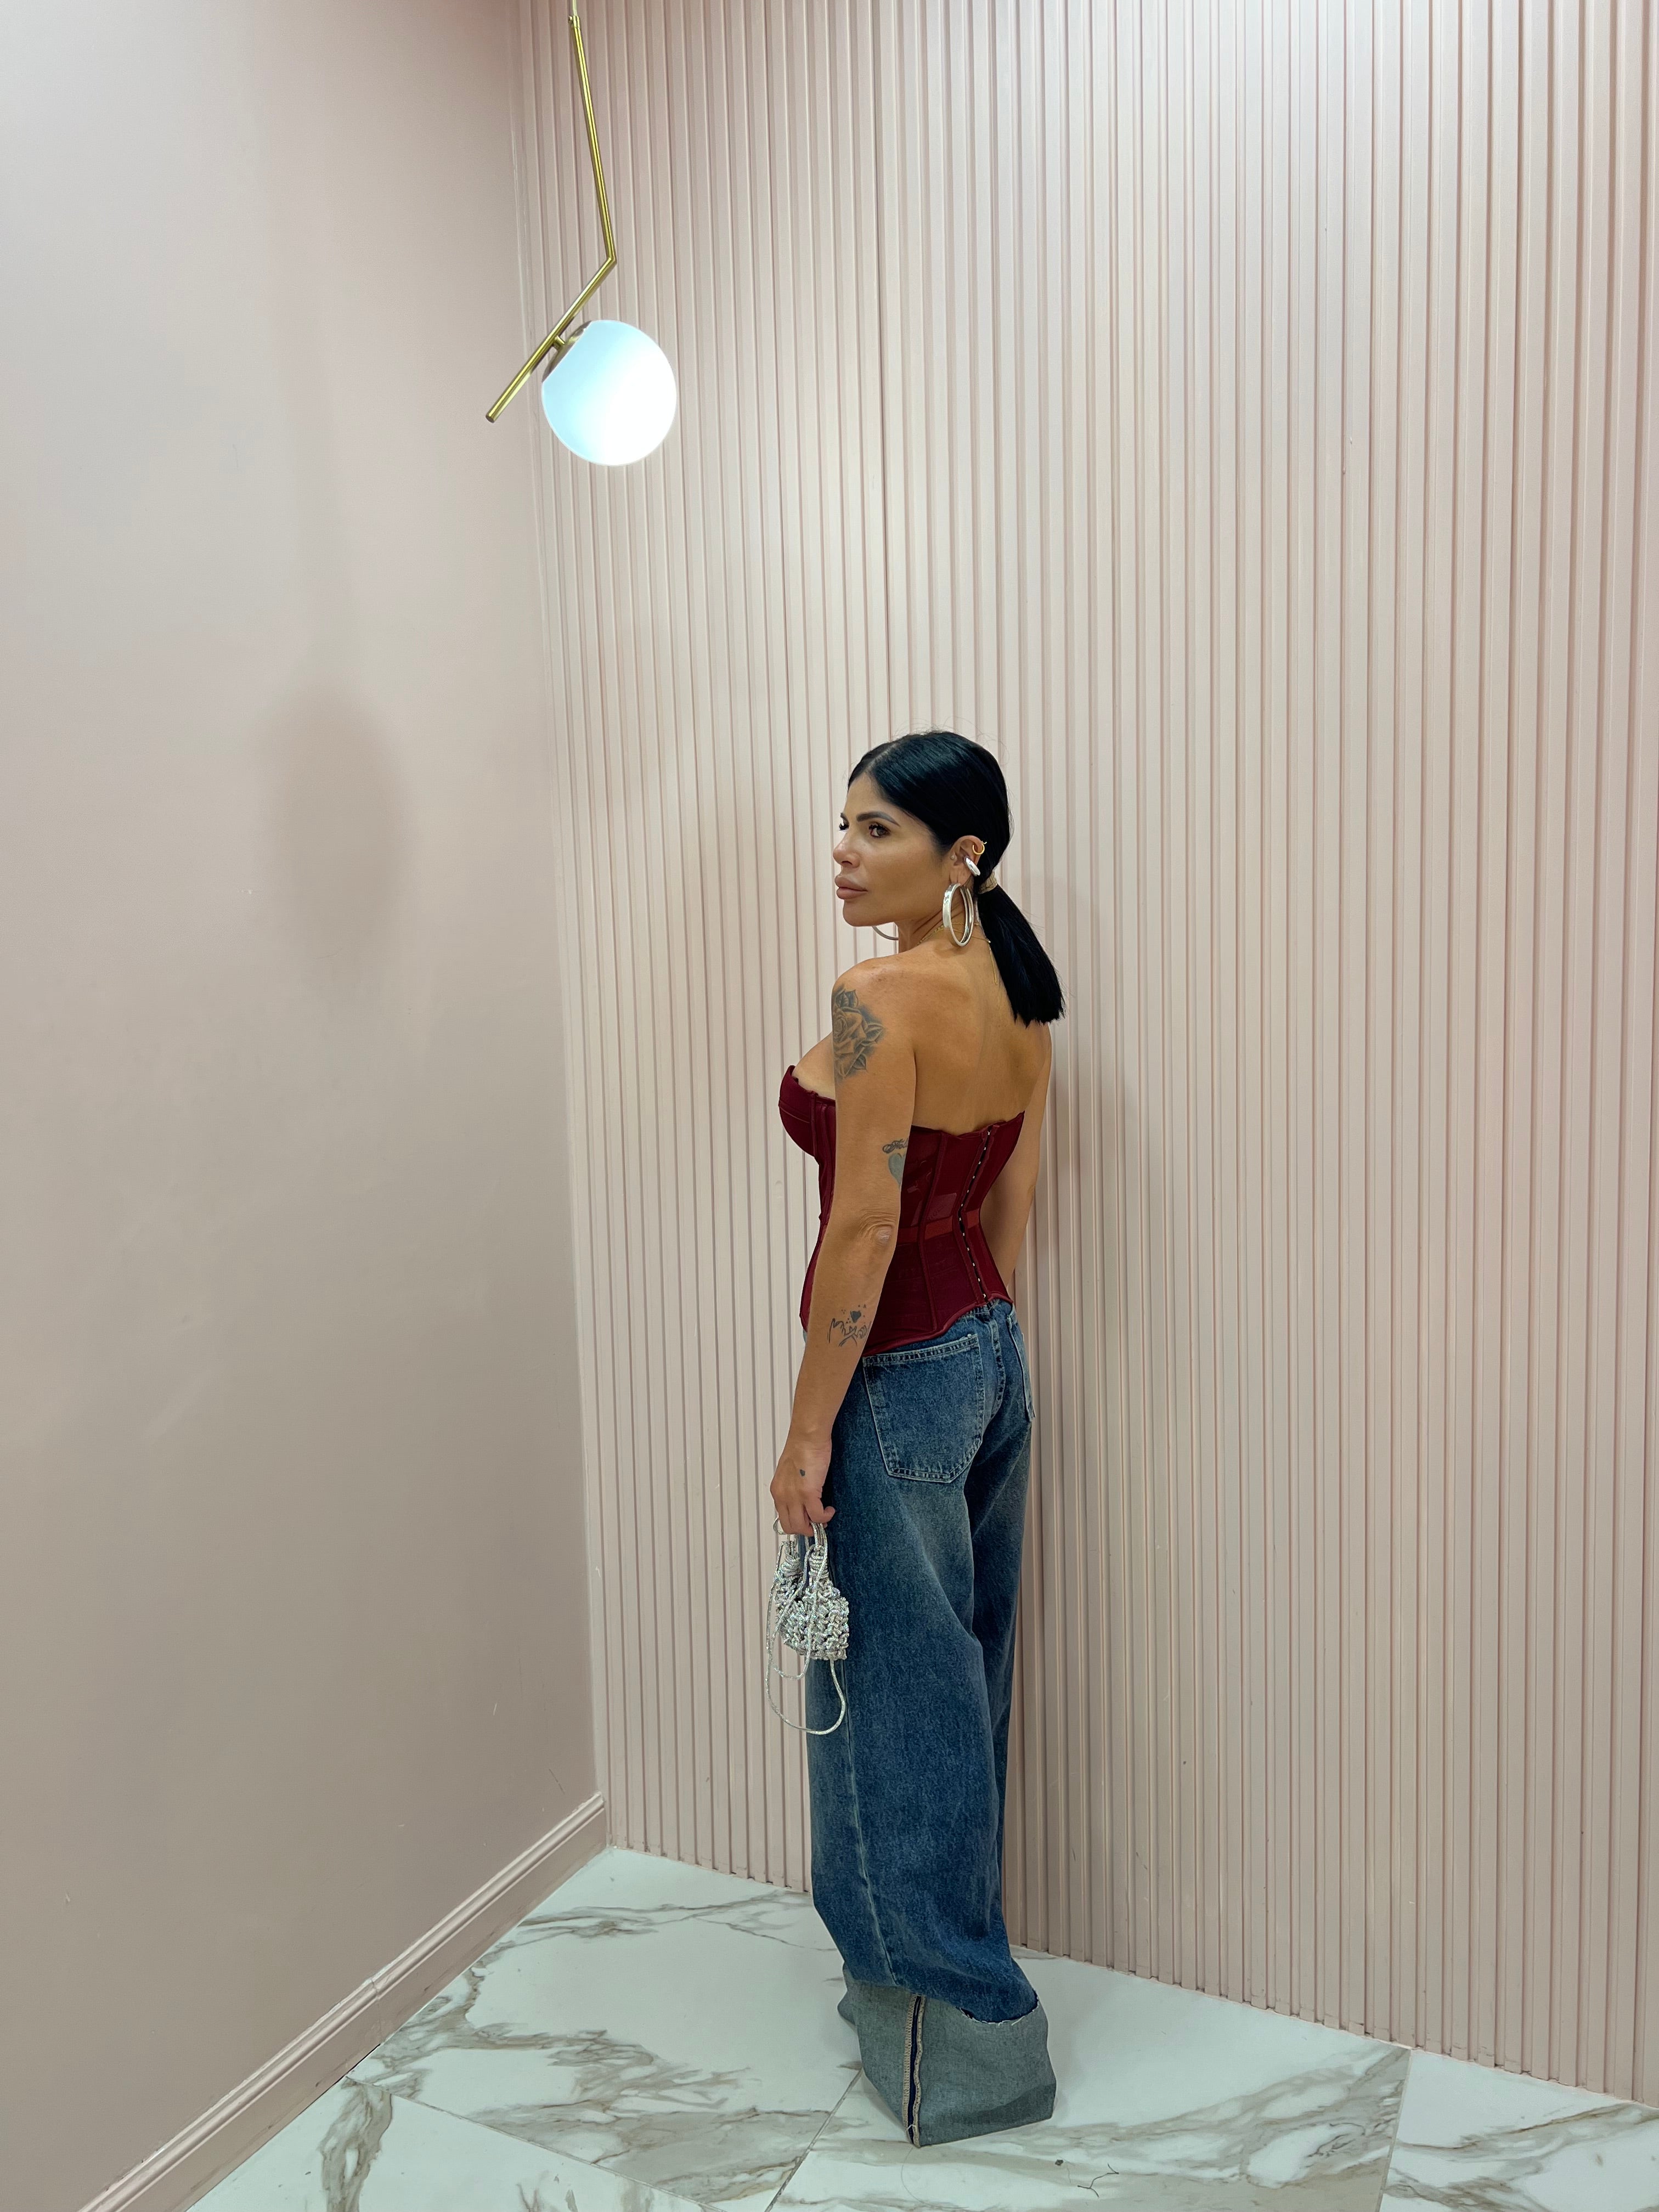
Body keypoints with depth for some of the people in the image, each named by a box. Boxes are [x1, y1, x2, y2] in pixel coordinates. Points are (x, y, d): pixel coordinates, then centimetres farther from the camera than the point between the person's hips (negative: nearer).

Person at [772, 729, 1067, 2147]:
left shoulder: (883, 997, -22)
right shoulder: (1015, 991, 5)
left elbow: (865, 1229, -23)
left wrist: (809, 1429, -16)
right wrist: (978, 1339, 20)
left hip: (899, 1375, -9)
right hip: (992, 1352, 9)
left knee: (898, 1691, 6)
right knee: (959, 1677, 20)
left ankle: (966, 2029, 22)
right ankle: (932, 1967, 39)